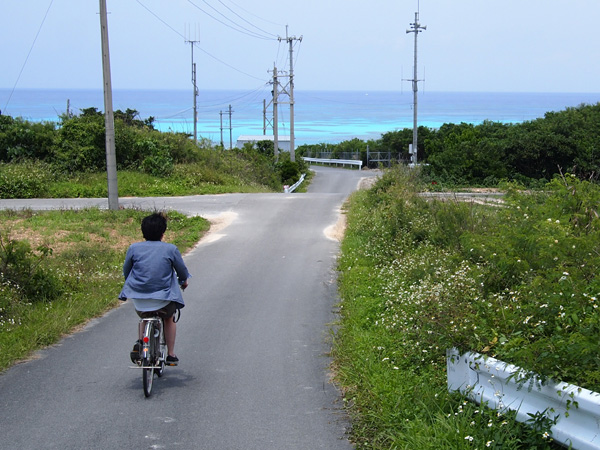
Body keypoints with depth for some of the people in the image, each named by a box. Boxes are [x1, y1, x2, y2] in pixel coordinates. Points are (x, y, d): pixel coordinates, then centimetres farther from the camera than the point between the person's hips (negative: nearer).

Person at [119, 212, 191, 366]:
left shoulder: (133, 248, 0)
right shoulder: (170, 249, -5)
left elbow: (126, 271, 10)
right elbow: (182, 271, 5)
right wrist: (184, 282, 28)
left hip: (138, 298, 2)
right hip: (163, 298, -2)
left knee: (144, 316, 33)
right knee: (169, 318, 27)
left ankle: (139, 343, 13)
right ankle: (171, 355, 27)